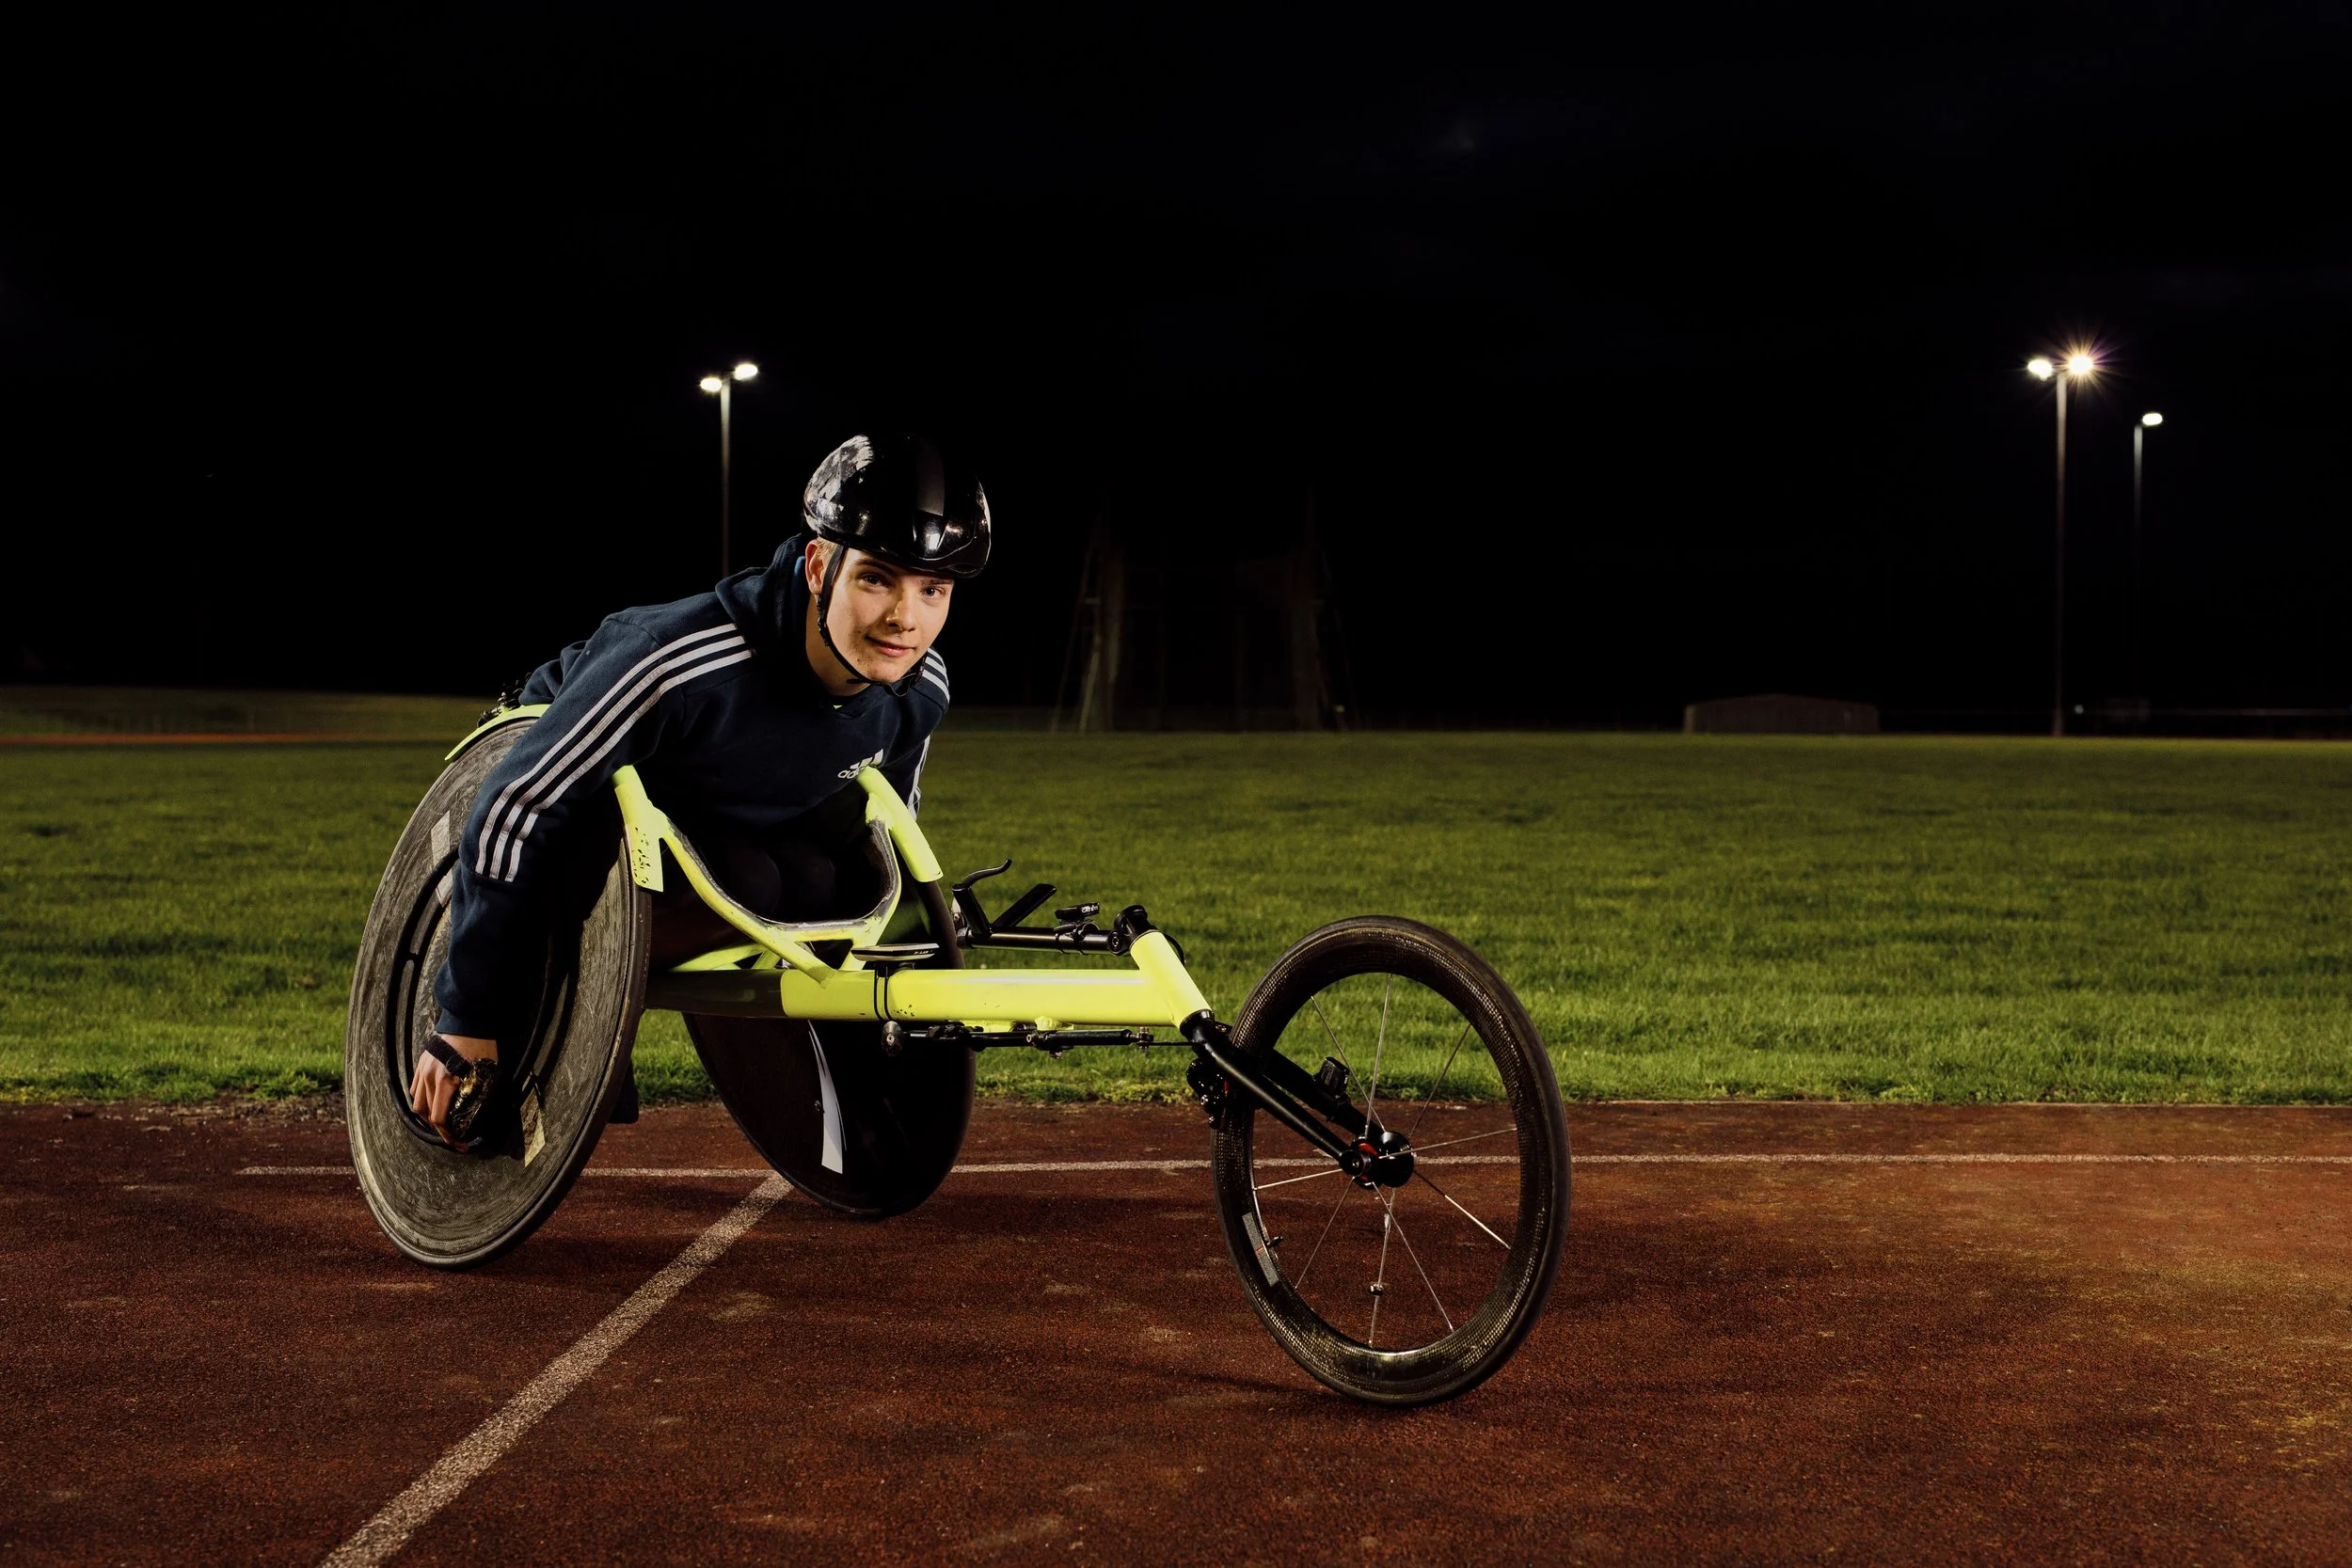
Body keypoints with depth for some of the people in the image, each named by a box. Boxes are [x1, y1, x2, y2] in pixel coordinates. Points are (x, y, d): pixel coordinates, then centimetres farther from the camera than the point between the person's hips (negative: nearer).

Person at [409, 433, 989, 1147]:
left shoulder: (921, 690, -22)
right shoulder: (682, 663, -42)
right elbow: (515, 812, -36)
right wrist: (467, 1022, -34)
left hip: (744, 827, 6)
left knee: (828, 894, -24)